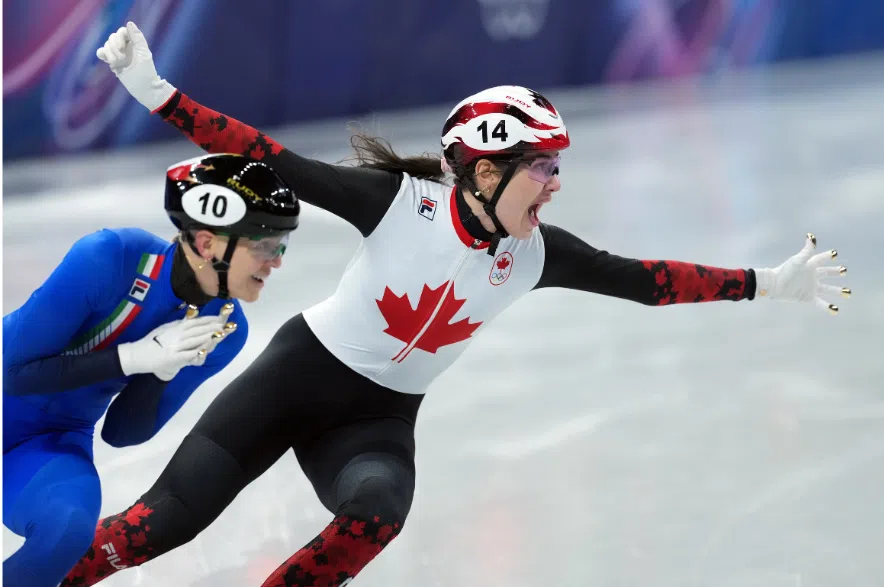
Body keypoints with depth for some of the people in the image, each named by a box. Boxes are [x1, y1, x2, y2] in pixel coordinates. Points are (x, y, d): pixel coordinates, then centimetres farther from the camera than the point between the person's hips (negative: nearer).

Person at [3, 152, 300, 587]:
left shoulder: (225, 329, -10)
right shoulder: (110, 259, -26)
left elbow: (121, 433, -3)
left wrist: (161, 373, -23)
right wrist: (136, 357, -29)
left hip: (53, 441, 3)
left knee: (66, 527, -28)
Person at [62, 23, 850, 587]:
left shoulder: (537, 255, -6)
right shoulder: (400, 201, -19)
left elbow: (643, 280, 0)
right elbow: (275, 163, -21)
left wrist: (767, 284, -1)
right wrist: (156, 94, -28)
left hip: (379, 420, 4)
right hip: (297, 374, -4)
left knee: (377, 512, -32)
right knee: (167, 520, -17)